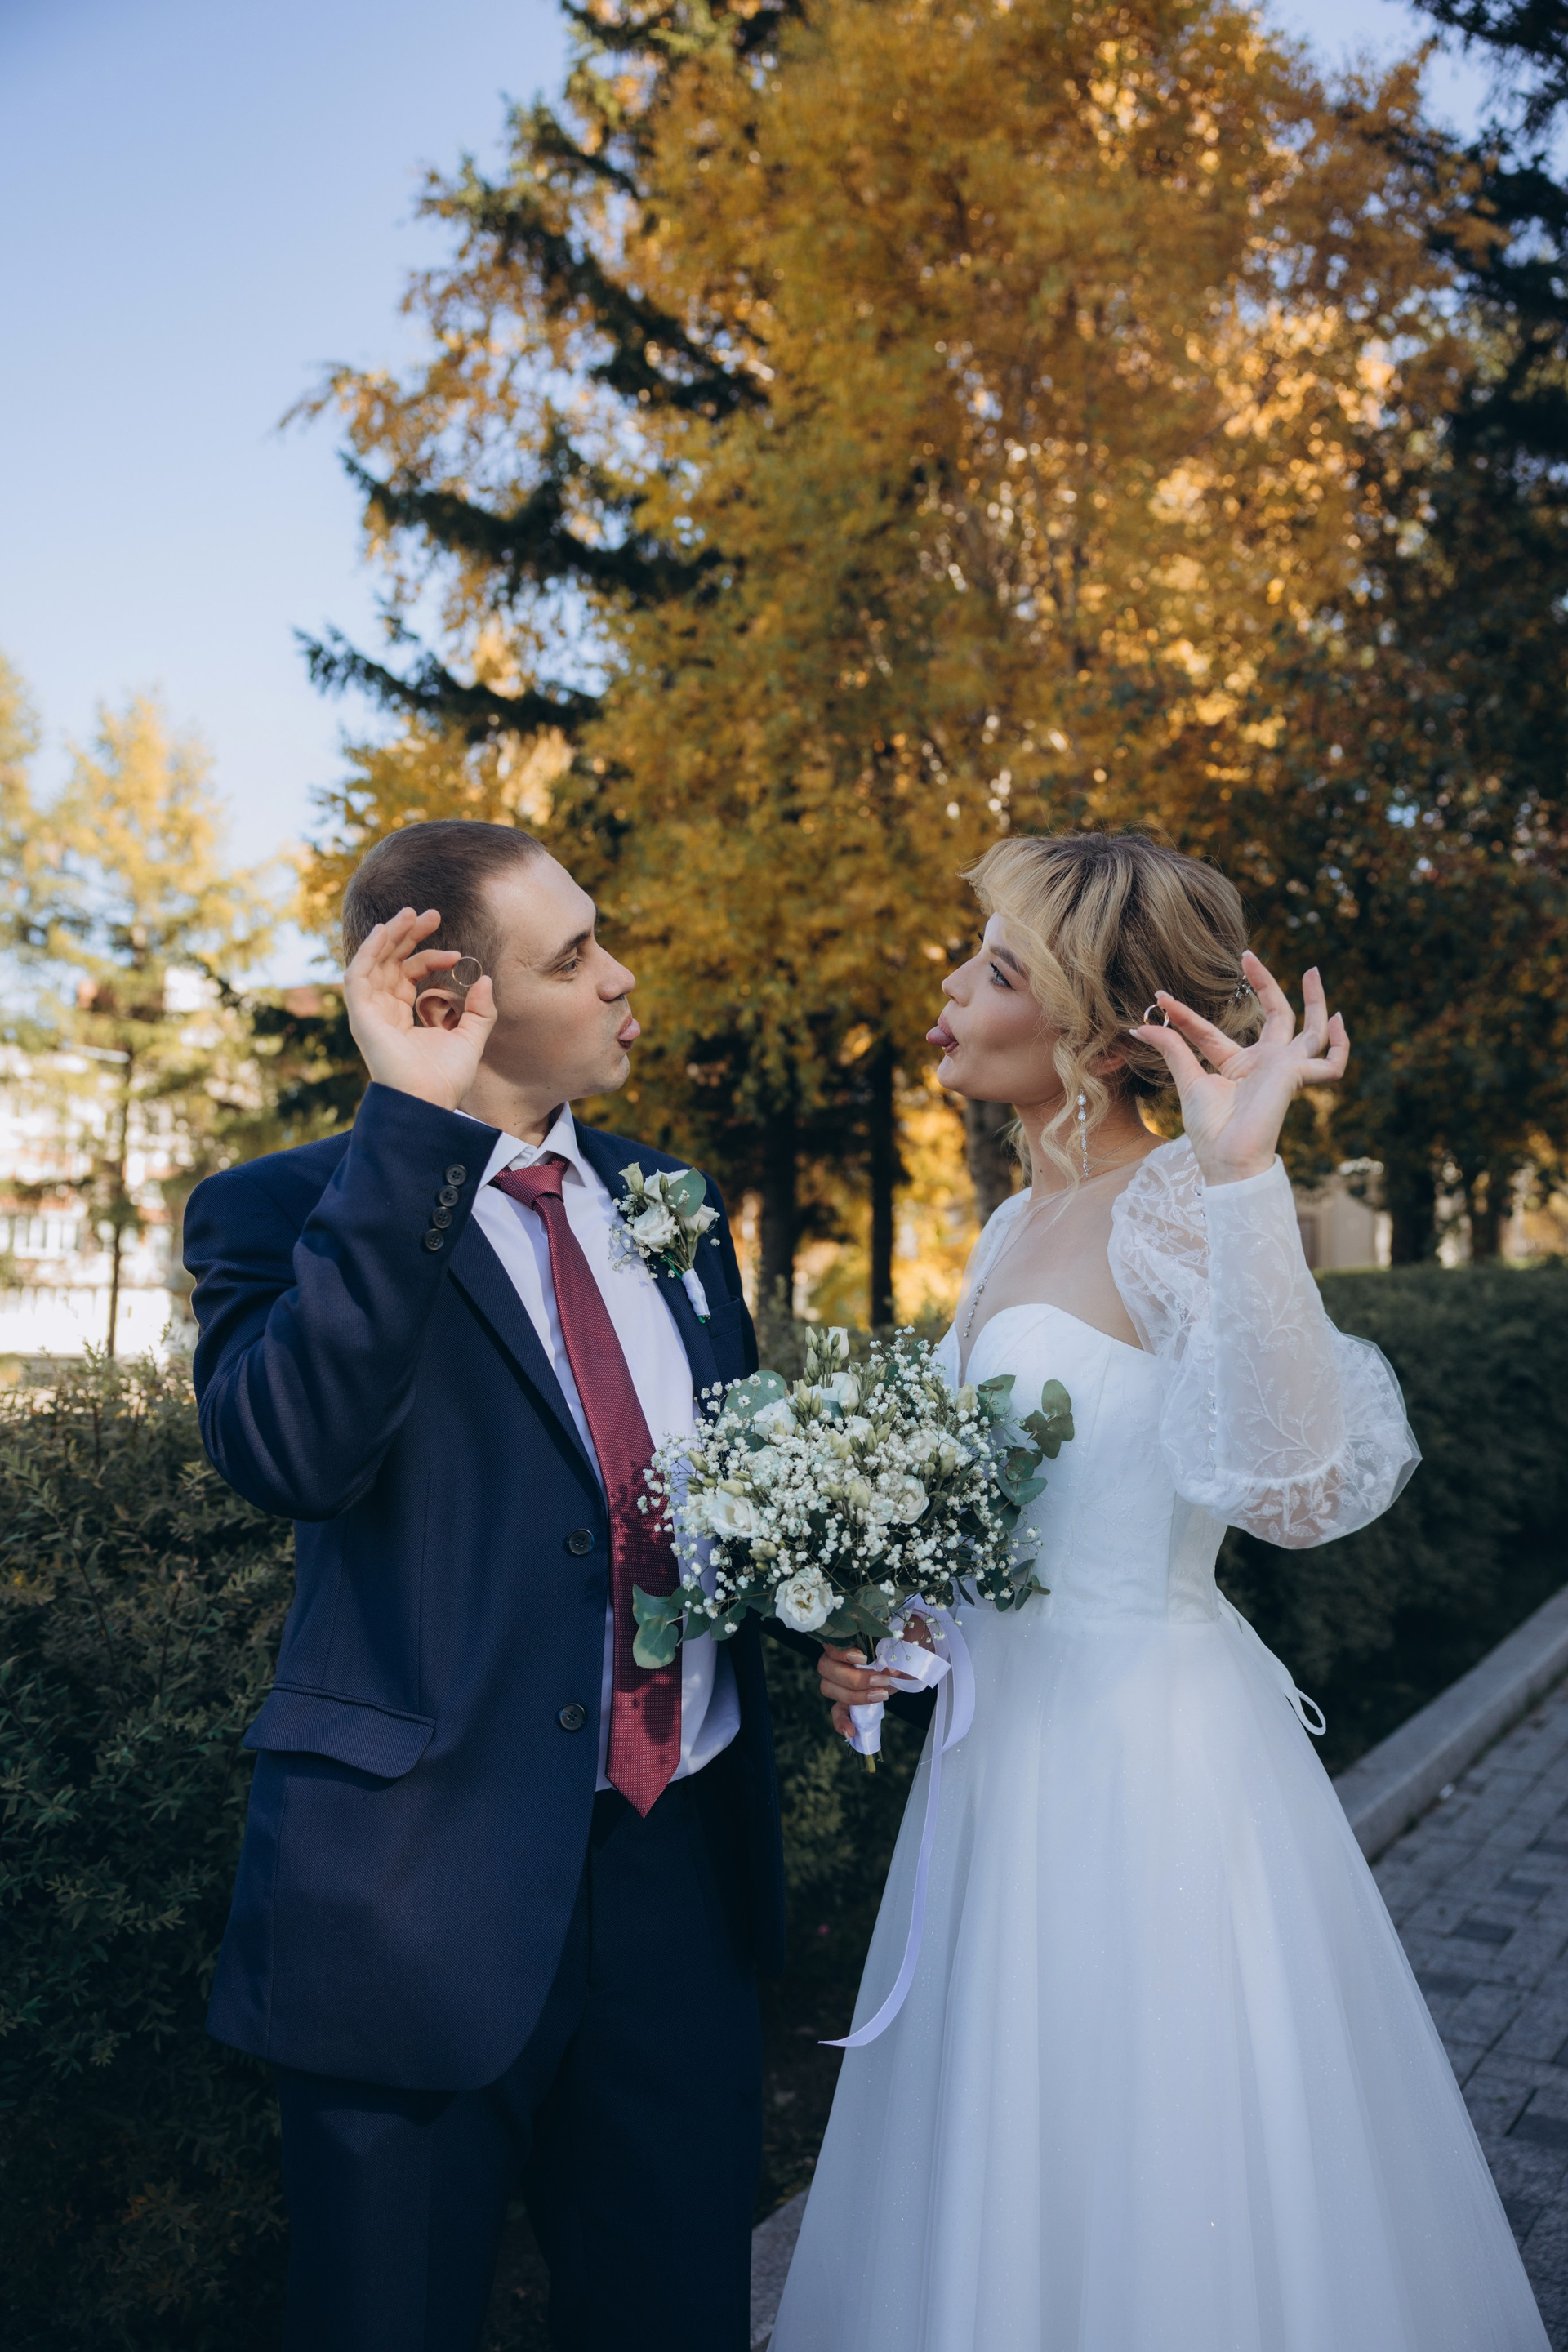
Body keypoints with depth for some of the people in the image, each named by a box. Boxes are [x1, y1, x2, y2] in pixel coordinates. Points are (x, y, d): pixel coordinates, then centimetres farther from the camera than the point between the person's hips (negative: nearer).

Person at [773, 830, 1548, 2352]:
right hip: (1005, 1736, 8)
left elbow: (1299, 1487, -33)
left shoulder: (1178, 1211, -17)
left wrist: (1245, 1175, -37)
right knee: (1002, 2179, 22)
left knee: (1144, 2185, 10)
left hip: (1150, 1750, -8)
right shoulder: (1017, 1226, 8)